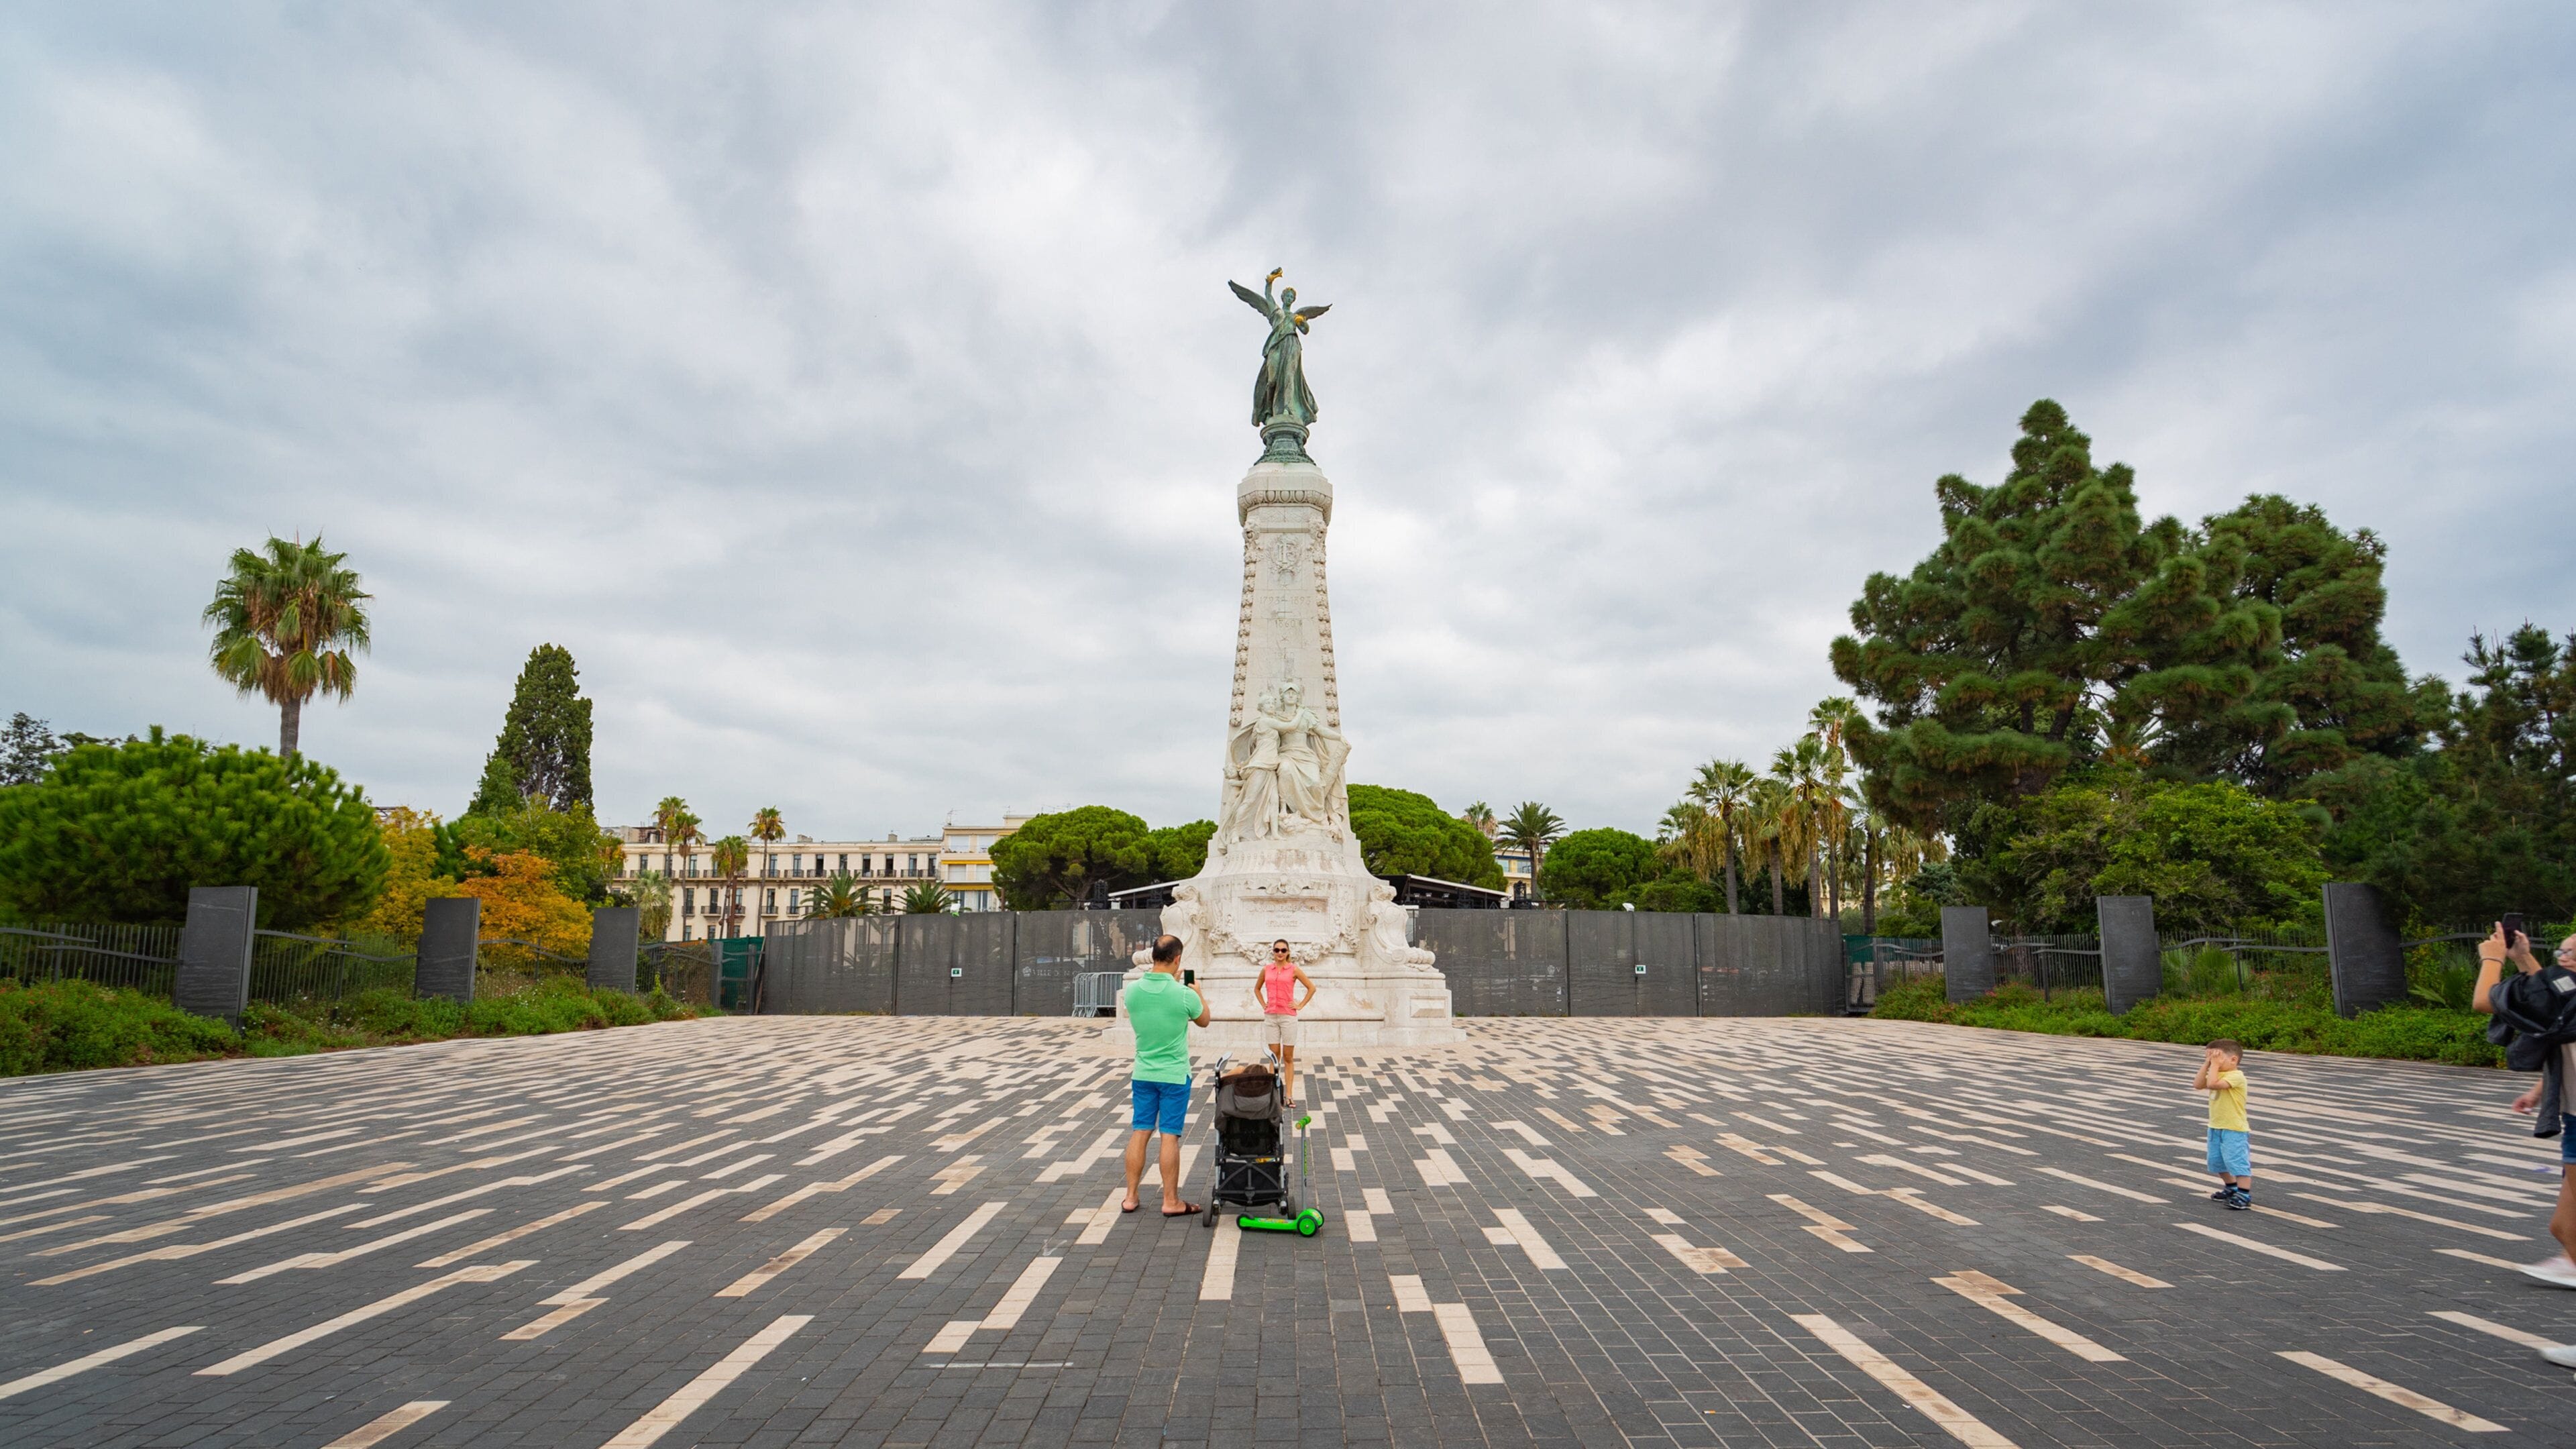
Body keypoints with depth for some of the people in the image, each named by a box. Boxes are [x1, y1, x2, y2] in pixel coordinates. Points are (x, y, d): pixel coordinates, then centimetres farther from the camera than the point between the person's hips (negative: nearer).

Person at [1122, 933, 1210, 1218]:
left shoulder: (1132, 990, -7)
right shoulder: (1185, 995, -19)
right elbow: (1204, 1021, 3)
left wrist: (1170, 982, 22)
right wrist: (1196, 992, 19)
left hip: (1143, 1073, 4)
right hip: (1174, 1075, -4)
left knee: (1139, 1132, 11)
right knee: (1170, 1136, 1)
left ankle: (1130, 1197, 16)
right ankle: (1171, 1202, 8)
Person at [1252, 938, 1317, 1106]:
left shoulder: (1294, 970, -2)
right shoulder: (1266, 970, 7)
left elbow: (1312, 988, 1)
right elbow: (1257, 988, 22)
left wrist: (1300, 1005, -2)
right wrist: (1263, 1004, 9)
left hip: (1288, 1017, -3)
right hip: (1270, 1017, 3)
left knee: (1288, 1058, 3)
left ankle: (1289, 1095, 6)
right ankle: (1276, 1093, 8)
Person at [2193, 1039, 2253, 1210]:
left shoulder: (2236, 1076, -18)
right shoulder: (2218, 1074, 10)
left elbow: (2213, 1084, -32)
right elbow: (2198, 1085, -2)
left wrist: (2214, 1064, -22)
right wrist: (2207, 1064, -3)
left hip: (2234, 1129, -10)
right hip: (2216, 1127, 10)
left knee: (2237, 1161, -10)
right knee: (2217, 1161, 19)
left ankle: (2244, 1196, -6)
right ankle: (2232, 1188, 35)